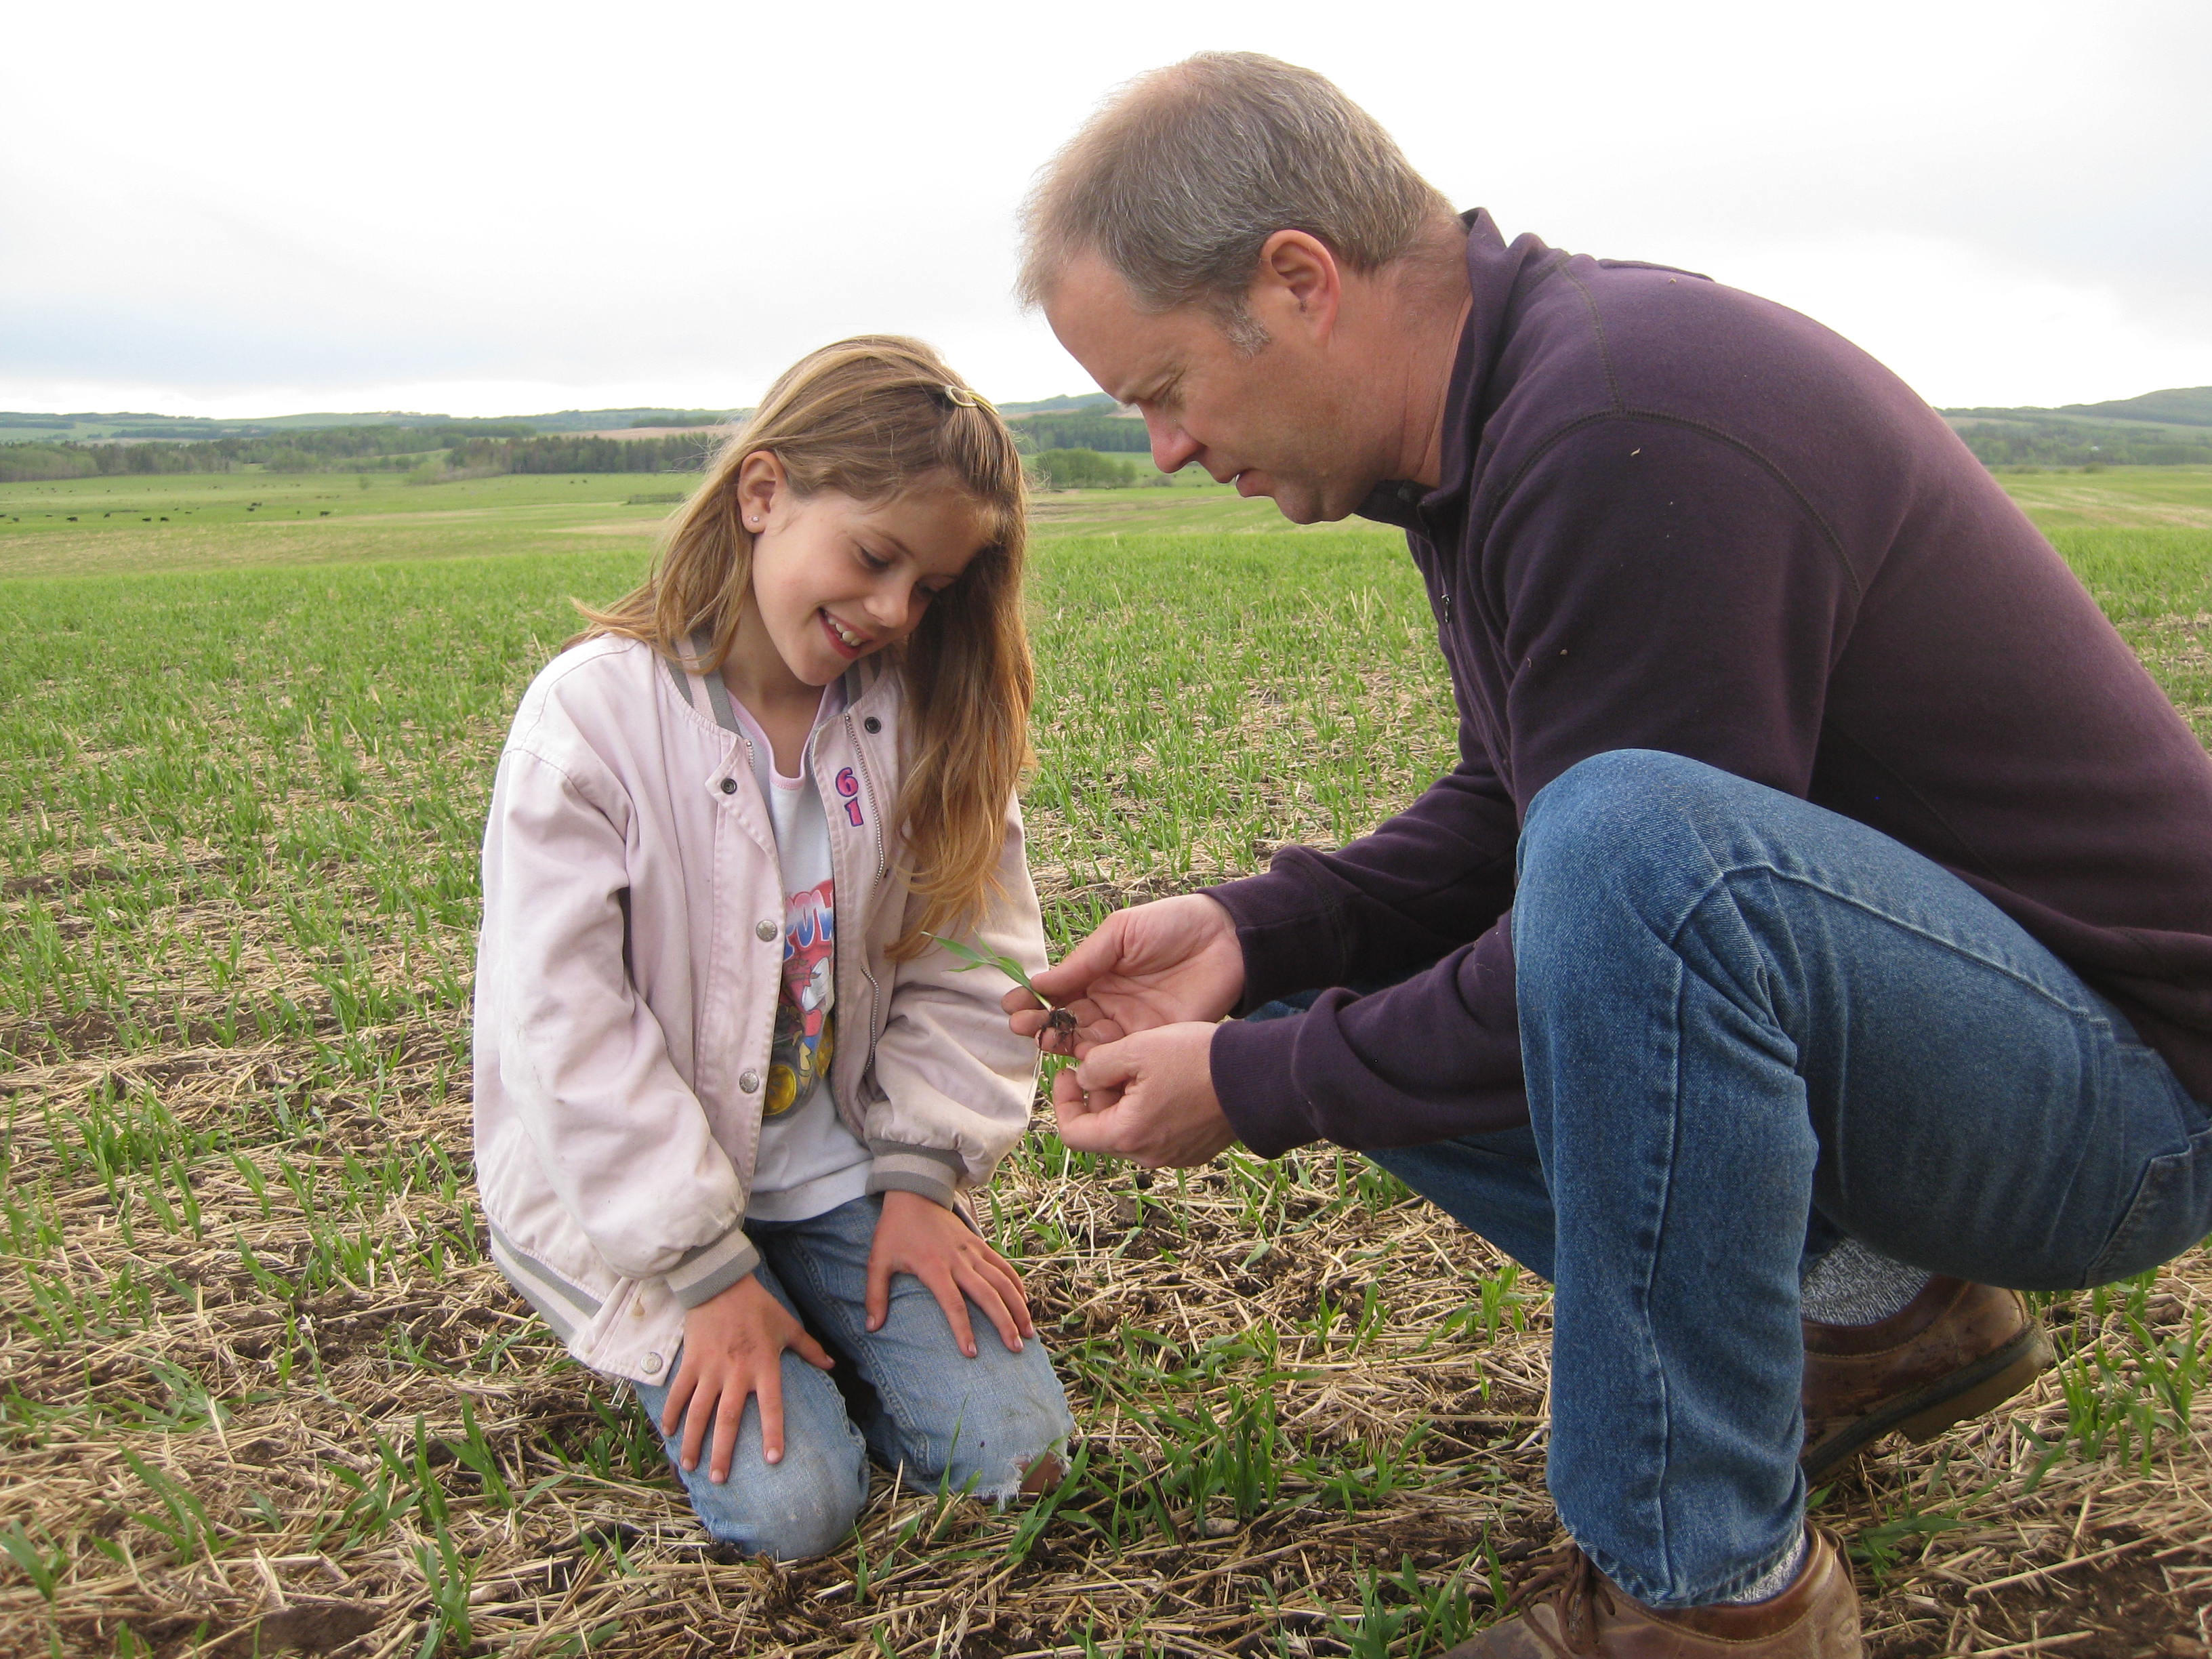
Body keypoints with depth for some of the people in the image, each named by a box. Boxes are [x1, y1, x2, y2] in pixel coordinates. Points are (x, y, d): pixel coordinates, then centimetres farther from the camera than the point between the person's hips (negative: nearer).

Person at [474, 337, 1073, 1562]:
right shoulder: (595, 712, -17)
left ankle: (815, 1327, 18)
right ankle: (674, 1353, 15)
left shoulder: (920, 717, -4)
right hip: (647, 1199, -3)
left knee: (1015, 1448, -7)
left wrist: (919, 1175, -8)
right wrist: (706, 1273, -16)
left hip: (840, 1171, 4)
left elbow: (967, 964, 1)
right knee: (792, 1508, -15)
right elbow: (565, 1028, -18)